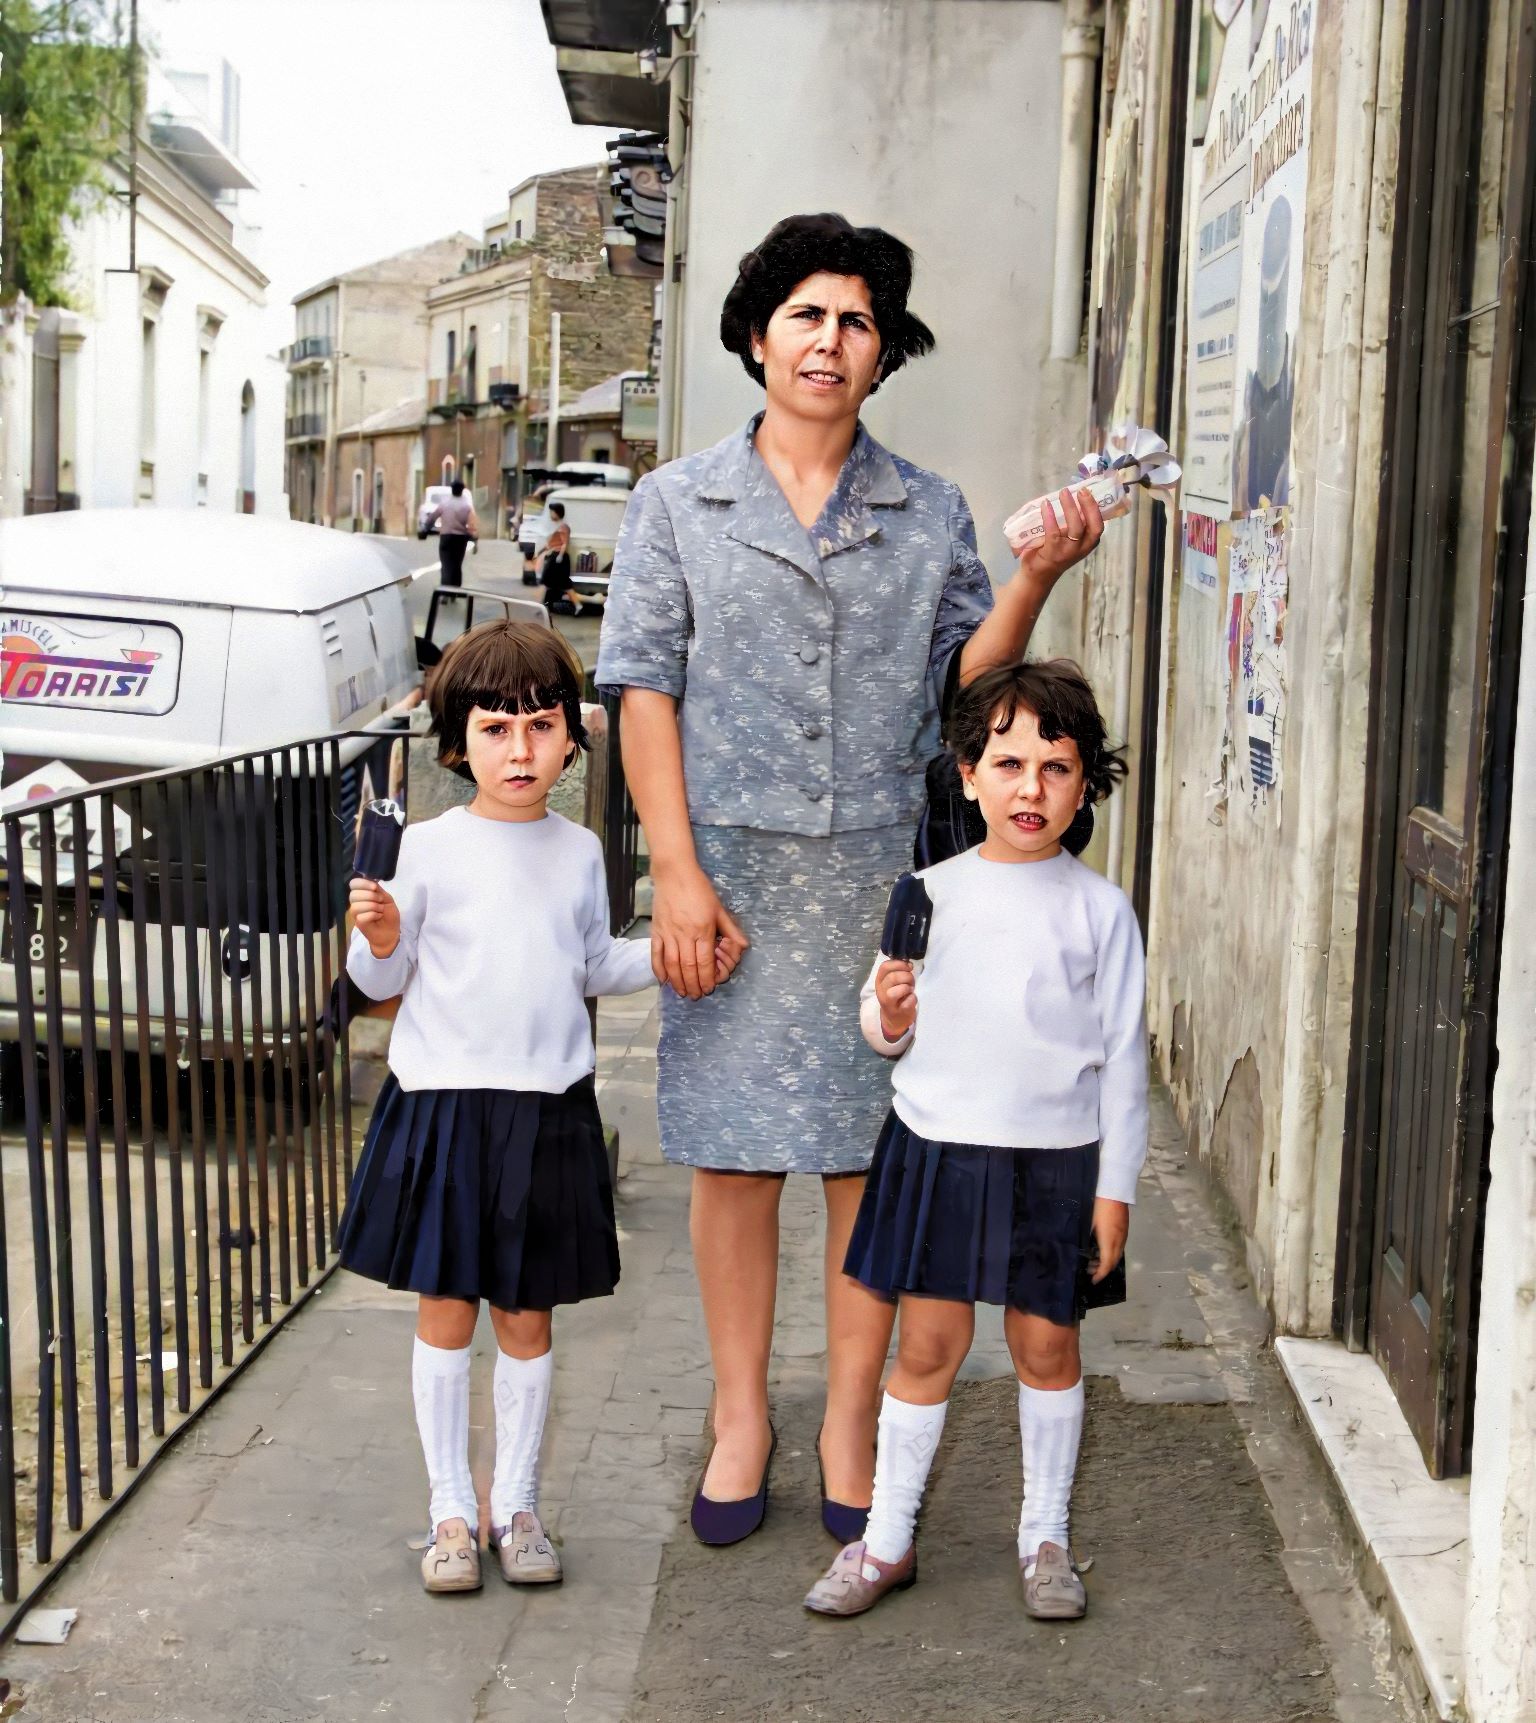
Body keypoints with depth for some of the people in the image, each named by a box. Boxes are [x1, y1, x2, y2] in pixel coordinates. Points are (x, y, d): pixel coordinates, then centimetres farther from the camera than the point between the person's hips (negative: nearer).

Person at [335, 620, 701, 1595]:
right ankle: (451, 1509, 17)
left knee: (526, 1318, 10)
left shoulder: (579, 852, 6)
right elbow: (383, 980, 1)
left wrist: (660, 955, 4)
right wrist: (380, 939, -19)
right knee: (446, 1312, 5)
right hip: (443, 1107, -2)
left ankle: (518, 1504, 22)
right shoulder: (429, 849, -4)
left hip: (549, 1111, 3)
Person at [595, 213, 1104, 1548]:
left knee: (876, 1158, 4)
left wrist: (1034, 582, -11)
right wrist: (678, 872, -8)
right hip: (730, 870, -1)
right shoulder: (679, 503, 6)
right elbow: (644, 689, 1)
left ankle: (853, 1425, 18)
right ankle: (741, 1416, 20)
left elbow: (962, 679, 6)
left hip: (881, 873, 1)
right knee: (734, 1156, 5)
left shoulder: (931, 516, 10)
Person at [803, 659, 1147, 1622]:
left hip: (1057, 1158, -1)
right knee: (928, 1344, 6)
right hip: (937, 1146, 1)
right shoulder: (932, 893, 2)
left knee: (1047, 1345, 10)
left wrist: (1116, 1186, -2)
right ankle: (887, 1541, 19)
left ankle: (1047, 1540, 27)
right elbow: (889, 1032, 10)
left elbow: (1124, 1055, 0)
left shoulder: (1099, 909, -3)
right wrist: (889, 1019, -14)